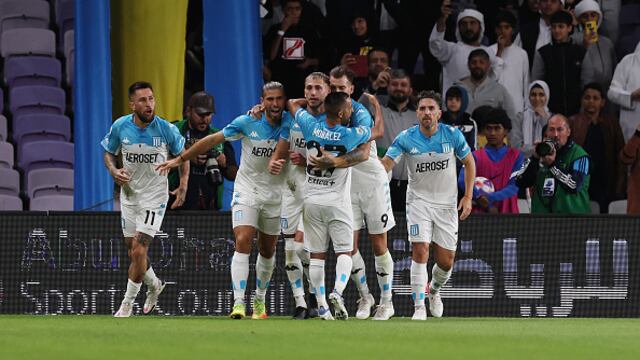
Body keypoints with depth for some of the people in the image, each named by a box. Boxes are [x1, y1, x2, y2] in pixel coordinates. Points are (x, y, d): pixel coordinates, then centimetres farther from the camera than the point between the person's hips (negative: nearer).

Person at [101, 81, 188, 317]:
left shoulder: (166, 129, -13)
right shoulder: (120, 127, -9)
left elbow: (182, 155, 4)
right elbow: (108, 153, 9)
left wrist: (183, 186, -5)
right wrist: (114, 171, -12)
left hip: (154, 196, -3)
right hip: (129, 193, 4)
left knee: (139, 251, -13)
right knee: (133, 252, 11)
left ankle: (127, 303, 0)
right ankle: (154, 285, 40)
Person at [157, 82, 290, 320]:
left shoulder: (290, 122, -9)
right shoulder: (247, 122, -12)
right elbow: (213, 140, -5)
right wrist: (180, 159, -2)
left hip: (274, 194, 2)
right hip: (246, 191, -2)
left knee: (267, 251, 11)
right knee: (242, 243, -18)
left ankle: (260, 300, 31)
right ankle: (238, 302, -23)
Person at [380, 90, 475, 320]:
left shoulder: (452, 135, -7)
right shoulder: (406, 138, -10)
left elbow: (469, 162, 6)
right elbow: (386, 163, -16)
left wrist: (468, 197, 0)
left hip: (447, 204, 2)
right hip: (419, 200, -1)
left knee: (446, 261, 3)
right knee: (420, 250, -19)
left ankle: (434, 290, 37)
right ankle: (419, 307, -13)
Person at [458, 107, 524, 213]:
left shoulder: (516, 156, 7)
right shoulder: (476, 156, 7)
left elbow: (514, 186, -3)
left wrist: (490, 198, -17)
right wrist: (488, 206, -15)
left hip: (507, 213, 0)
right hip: (480, 212, 0)